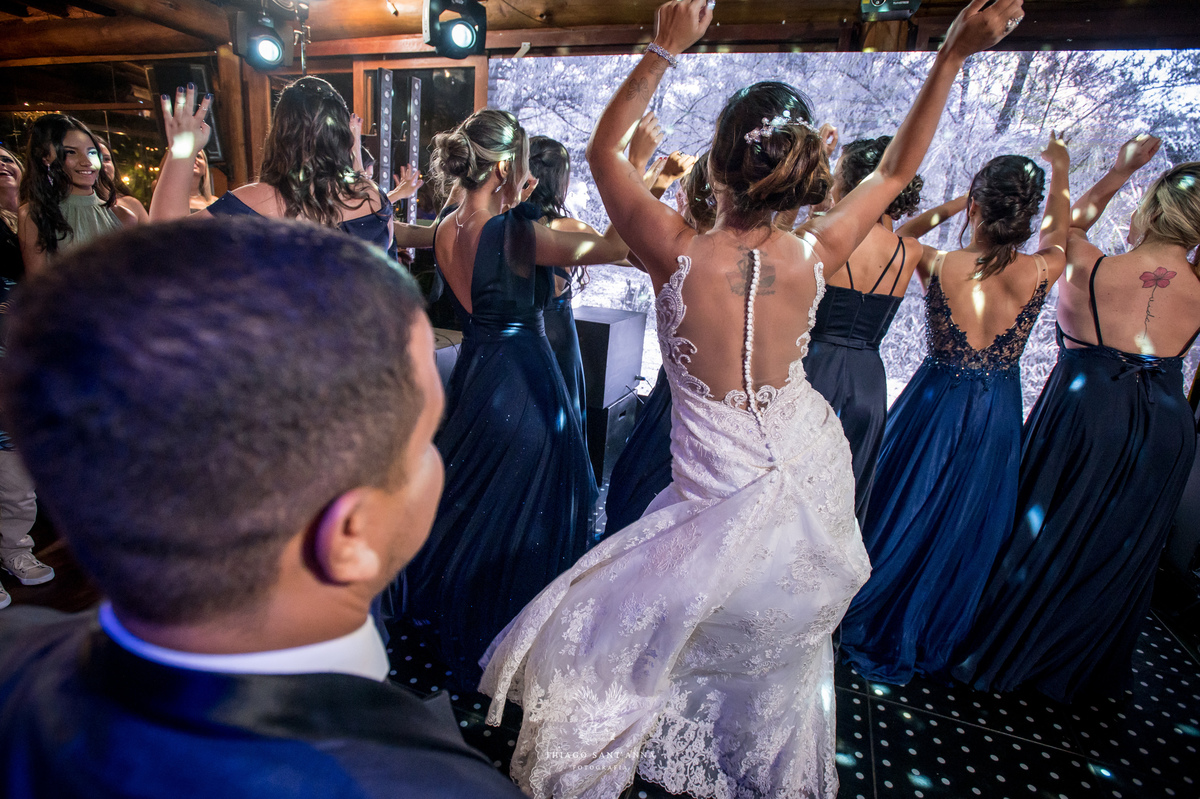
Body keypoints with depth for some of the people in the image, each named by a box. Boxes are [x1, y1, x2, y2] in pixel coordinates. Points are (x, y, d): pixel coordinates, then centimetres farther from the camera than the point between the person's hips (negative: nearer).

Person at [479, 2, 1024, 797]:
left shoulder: (679, 252, -24)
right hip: (815, 482, 6)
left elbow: (603, 149, -7)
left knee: (578, 650, 16)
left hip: (729, 509, -5)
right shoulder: (813, 257, -13)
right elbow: (896, 169, 7)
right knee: (786, 660, 34)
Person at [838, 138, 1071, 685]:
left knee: (903, 514, 15)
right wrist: (1060, 172, 27)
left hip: (934, 407, -1)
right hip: (998, 417, 2)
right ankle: (930, 643, 36)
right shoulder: (1039, 272, -12)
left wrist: (952, 206, 7)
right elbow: (1058, 233, 13)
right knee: (967, 528, 17)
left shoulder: (937, 265, -18)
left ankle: (870, 625, 34)